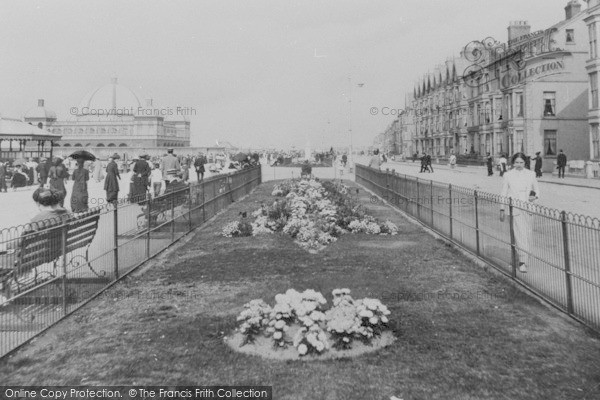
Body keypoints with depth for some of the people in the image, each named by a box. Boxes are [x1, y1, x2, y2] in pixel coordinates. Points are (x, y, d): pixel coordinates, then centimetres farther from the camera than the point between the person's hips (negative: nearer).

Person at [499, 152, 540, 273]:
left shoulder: (531, 174, 7)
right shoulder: (508, 175, 2)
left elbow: (537, 188, 17)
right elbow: (504, 193, 6)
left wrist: (535, 196, -6)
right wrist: (502, 209, 4)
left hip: (527, 207, 3)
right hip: (514, 208, -3)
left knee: (526, 233, 9)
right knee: (520, 234, -9)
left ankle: (521, 254, 31)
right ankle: (522, 261, -7)